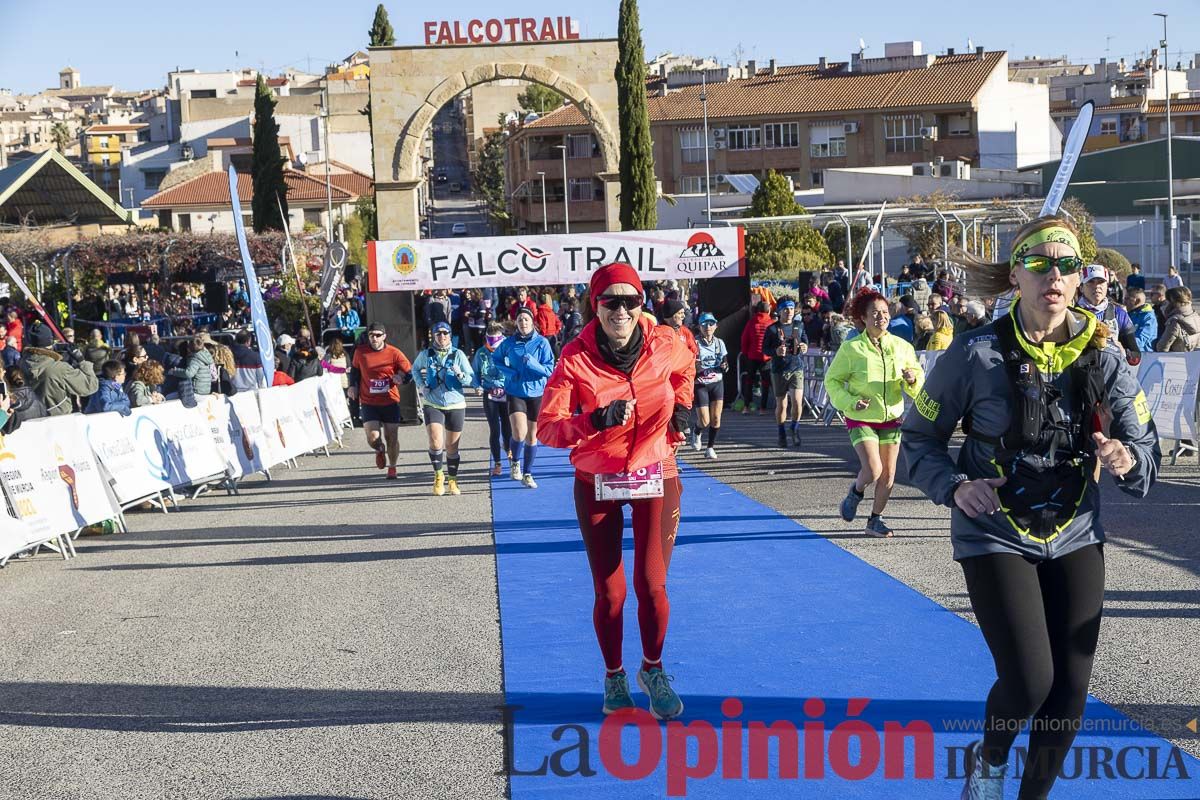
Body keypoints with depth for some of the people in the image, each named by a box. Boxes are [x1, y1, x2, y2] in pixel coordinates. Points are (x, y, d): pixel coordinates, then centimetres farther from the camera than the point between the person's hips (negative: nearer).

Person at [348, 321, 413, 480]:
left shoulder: (394, 354, -7)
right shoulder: (360, 352, -2)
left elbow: (409, 373, 0)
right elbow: (354, 369, 17)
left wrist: (401, 377, -21)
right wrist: (353, 386, 5)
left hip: (390, 402, 0)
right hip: (368, 403, 0)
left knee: (392, 438, 5)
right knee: (373, 438, -13)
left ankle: (392, 468, 29)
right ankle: (380, 451, 24)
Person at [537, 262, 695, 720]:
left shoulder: (665, 346, -7)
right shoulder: (576, 358, -14)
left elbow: (685, 368, 20)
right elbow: (547, 428, -19)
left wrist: (681, 408, 6)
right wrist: (594, 421, -33)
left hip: (655, 477, 1)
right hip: (597, 484, -1)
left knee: (651, 586, -8)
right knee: (609, 594, 4)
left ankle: (653, 671, 19)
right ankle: (614, 678, 29)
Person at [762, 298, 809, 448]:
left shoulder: (799, 326, 7)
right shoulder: (772, 329, -1)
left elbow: (805, 342, 16)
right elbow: (765, 349, 2)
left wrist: (804, 347, -7)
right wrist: (775, 351, -18)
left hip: (796, 368, 1)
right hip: (779, 370, -1)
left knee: (797, 401, -14)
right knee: (781, 404, 5)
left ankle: (794, 428, 10)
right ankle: (782, 434, 21)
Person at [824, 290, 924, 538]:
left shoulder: (902, 346, -1)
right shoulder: (851, 349, -10)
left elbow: (919, 376, 8)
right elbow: (832, 380, -2)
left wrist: (912, 379, -16)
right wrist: (851, 402, -17)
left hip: (891, 417, 4)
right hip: (861, 418, -4)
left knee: (888, 473, 7)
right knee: (873, 471, -16)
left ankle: (875, 520, 24)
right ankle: (856, 492, 19)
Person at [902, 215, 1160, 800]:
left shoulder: (1102, 354, -6)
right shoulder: (976, 354, -14)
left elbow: (1145, 446, -2)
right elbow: (919, 436, -4)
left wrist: (1128, 461, -26)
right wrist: (954, 487, -21)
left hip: (1075, 538, 4)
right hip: (996, 538, -3)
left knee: (1070, 693, 5)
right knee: (1030, 681, -13)